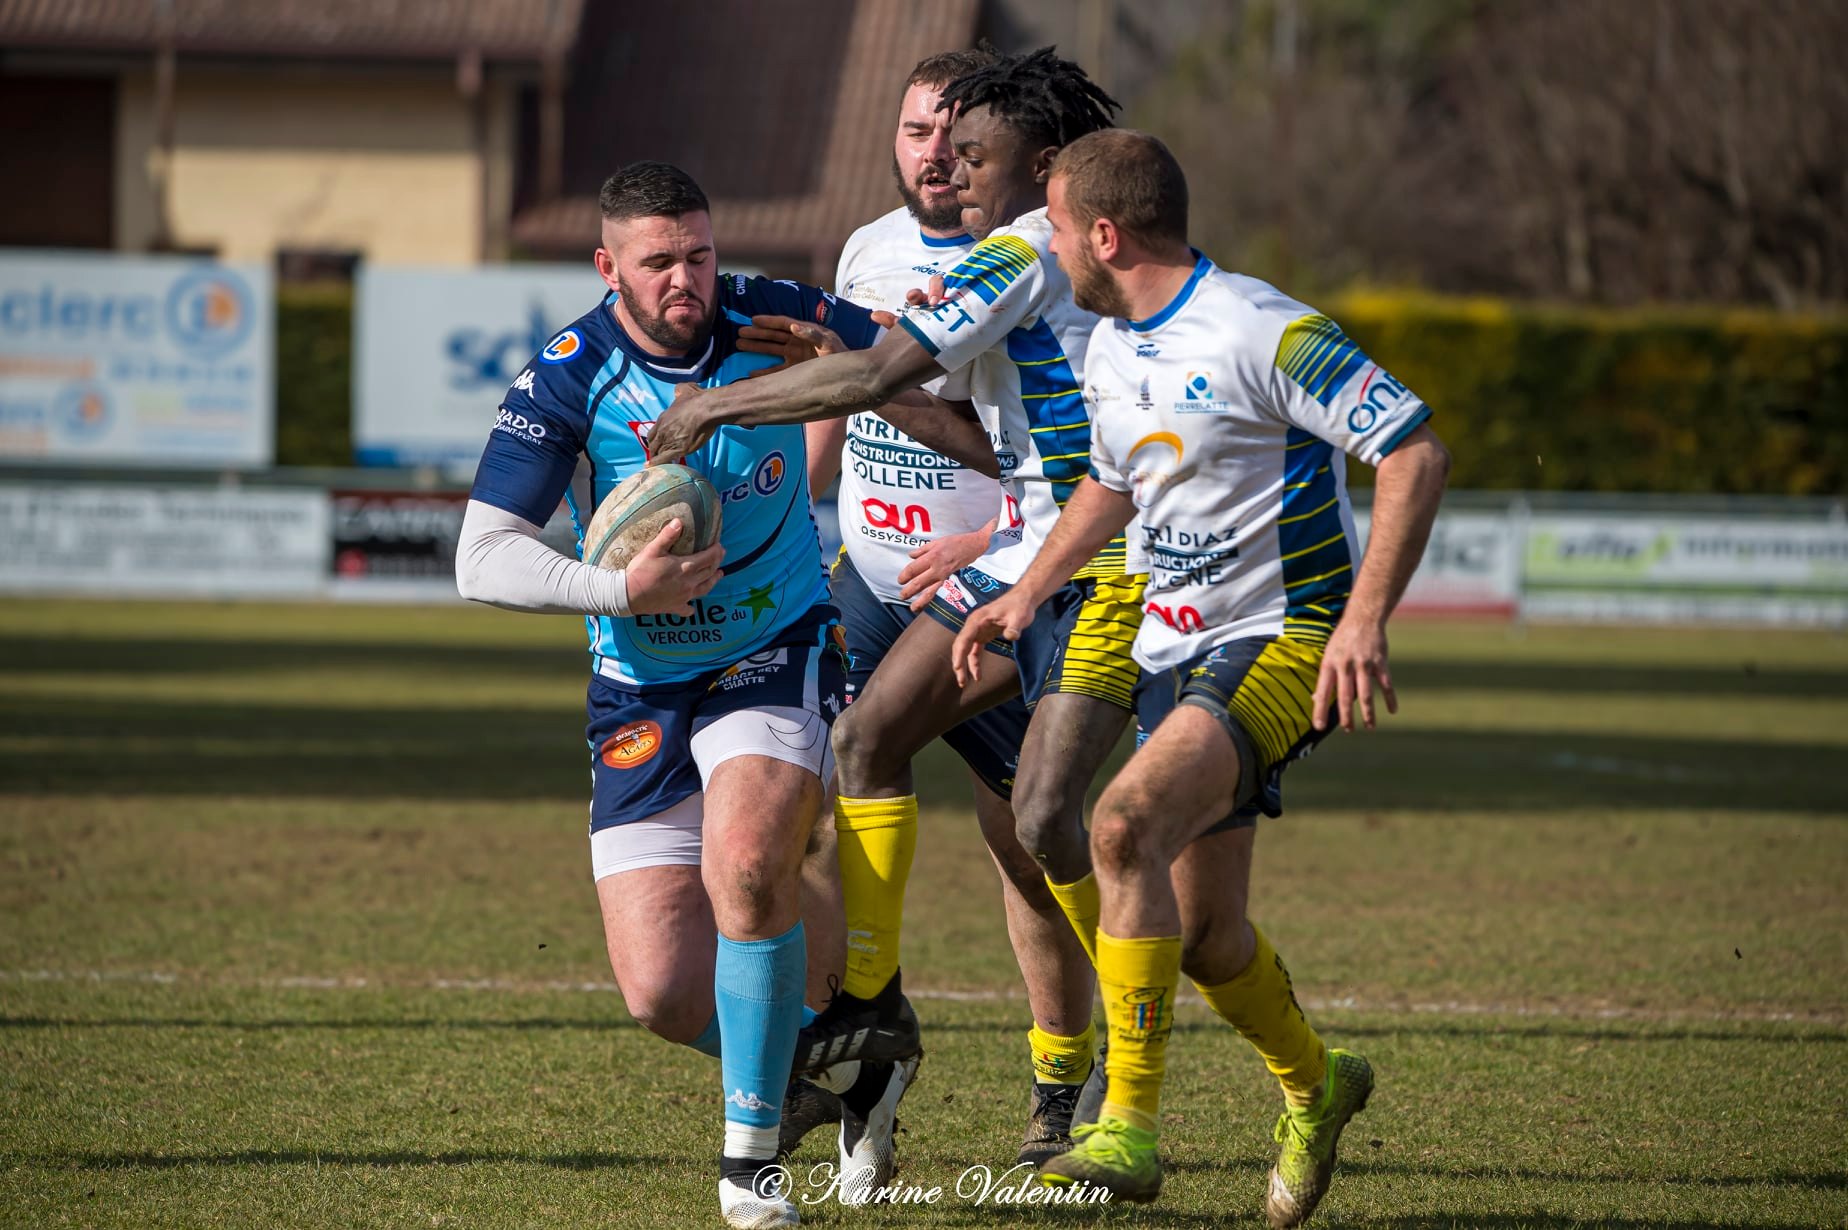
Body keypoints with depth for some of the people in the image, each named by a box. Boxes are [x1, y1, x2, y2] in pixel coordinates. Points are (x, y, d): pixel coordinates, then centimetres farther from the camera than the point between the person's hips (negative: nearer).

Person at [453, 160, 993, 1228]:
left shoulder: (772, 320, -10)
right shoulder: (568, 379, -15)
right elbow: (482, 558, -19)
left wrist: (988, 450, 5)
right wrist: (622, 589, -31)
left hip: (778, 658, -1)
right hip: (641, 692, 1)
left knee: (745, 864, -30)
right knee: (661, 991, -8)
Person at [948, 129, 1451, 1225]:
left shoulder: (1261, 331, -18)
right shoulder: (1112, 350, 8)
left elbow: (1418, 453, -20)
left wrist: (1366, 617, -28)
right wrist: (1027, 594, 18)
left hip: (1287, 636, -8)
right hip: (1176, 648, 8)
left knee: (1128, 824, -29)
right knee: (1201, 934, 10)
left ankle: (1129, 1129, -26)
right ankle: (1314, 1085, 39)